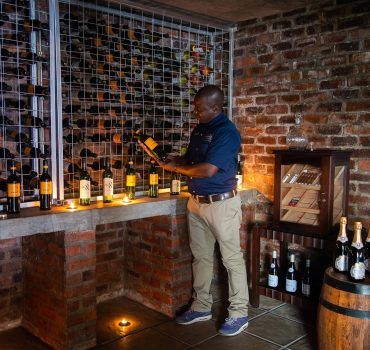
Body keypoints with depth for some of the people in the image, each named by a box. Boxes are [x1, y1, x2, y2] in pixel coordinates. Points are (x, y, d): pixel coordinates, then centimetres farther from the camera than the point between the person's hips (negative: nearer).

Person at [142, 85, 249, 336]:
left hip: (221, 203, -8)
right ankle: (201, 307, 29)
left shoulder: (227, 132, -16)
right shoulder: (199, 130, 11)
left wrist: (176, 168, -11)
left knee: (232, 258, 3)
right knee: (201, 257, 15)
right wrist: (170, 159, 0)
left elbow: (208, 169, -24)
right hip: (196, 202, 8)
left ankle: (239, 314, 16)